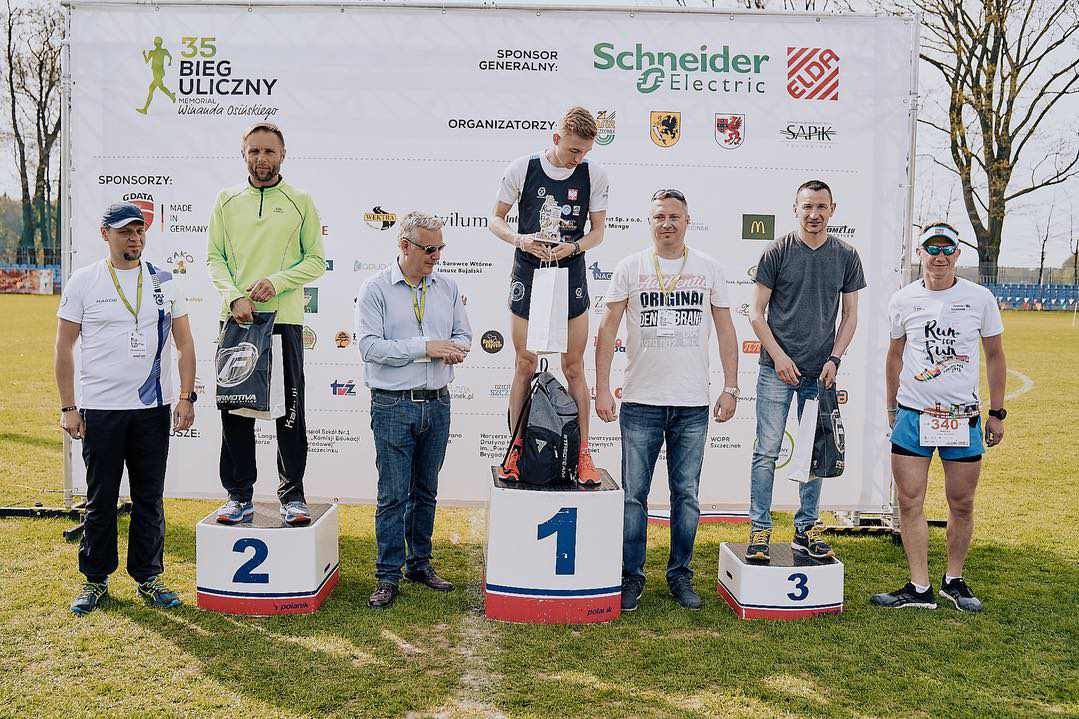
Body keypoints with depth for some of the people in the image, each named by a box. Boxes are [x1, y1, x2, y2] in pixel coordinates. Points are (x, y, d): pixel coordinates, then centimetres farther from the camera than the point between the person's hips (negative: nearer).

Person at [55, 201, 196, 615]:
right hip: (100, 409, -2)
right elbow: (64, 348, 2)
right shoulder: (84, 282, 1)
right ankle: (95, 581, 21)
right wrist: (68, 407, -4)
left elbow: (185, 343, 8)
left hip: (154, 409, 2)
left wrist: (186, 396, -2)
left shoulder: (163, 281, 7)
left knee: (150, 499, 7)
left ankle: (147, 578, 20)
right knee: (100, 500, 6)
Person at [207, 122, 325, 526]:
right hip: (236, 317, 2)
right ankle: (239, 495, 16)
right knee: (234, 408, 5)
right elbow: (214, 258, 7)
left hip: (284, 317, -2)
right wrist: (234, 296, -10)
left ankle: (292, 493, 14)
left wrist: (276, 281, -12)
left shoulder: (300, 202, 6)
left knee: (290, 410, 2)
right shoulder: (227, 201, 11)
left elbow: (316, 261, 3)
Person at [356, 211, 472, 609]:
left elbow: (463, 333, 15)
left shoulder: (447, 286, 9)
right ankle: (388, 576, 11)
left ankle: (419, 563, 28)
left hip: (437, 404, 5)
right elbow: (369, 345, -15)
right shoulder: (376, 288, -6)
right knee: (393, 495, 0)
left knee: (426, 491, 15)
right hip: (393, 407, -4)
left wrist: (456, 348, -10)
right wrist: (425, 347, -20)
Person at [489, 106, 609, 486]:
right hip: (528, 273, 0)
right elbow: (496, 219, 3)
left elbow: (598, 230, 5)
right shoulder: (522, 168, -5)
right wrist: (519, 239, -17)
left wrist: (573, 247, -15)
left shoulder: (594, 175, -2)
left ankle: (583, 453, 12)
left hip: (570, 275, 1)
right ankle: (516, 448, 16)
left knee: (574, 368, 4)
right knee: (525, 366, 5)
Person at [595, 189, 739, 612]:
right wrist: (602, 388, -6)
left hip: (693, 405, 1)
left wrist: (730, 388, 3)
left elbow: (726, 331, 9)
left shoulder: (709, 269, 7)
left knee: (686, 495, 9)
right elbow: (607, 331, 1)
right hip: (640, 402, -1)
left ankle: (680, 575, 23)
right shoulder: (630, 268, 2)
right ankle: (631, 577, 17)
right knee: (634, 494, 4)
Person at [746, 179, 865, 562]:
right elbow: (756, 312, 0)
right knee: (767, 451, -2)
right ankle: (760, 530, 7)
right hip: (777, 369, -3)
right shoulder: (777, 252, 0)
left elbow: (850, 316, 11)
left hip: (821, 373, 3)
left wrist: (834, 360, -2)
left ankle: (806, 530, 20)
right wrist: (778, 356, -9)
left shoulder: (847, 256, 8)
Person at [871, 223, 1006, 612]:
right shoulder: (903, 300, 3)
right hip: (912, 415, 1)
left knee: (962, 505, 6)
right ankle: (920, 589, 9)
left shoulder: (980, 298, 1)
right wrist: (891, 408, 14)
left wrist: (997, 413, 6)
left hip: (963, 416, 0)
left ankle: (954, 580, 25)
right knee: (909, 502, -1)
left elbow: (994, 355, 8)